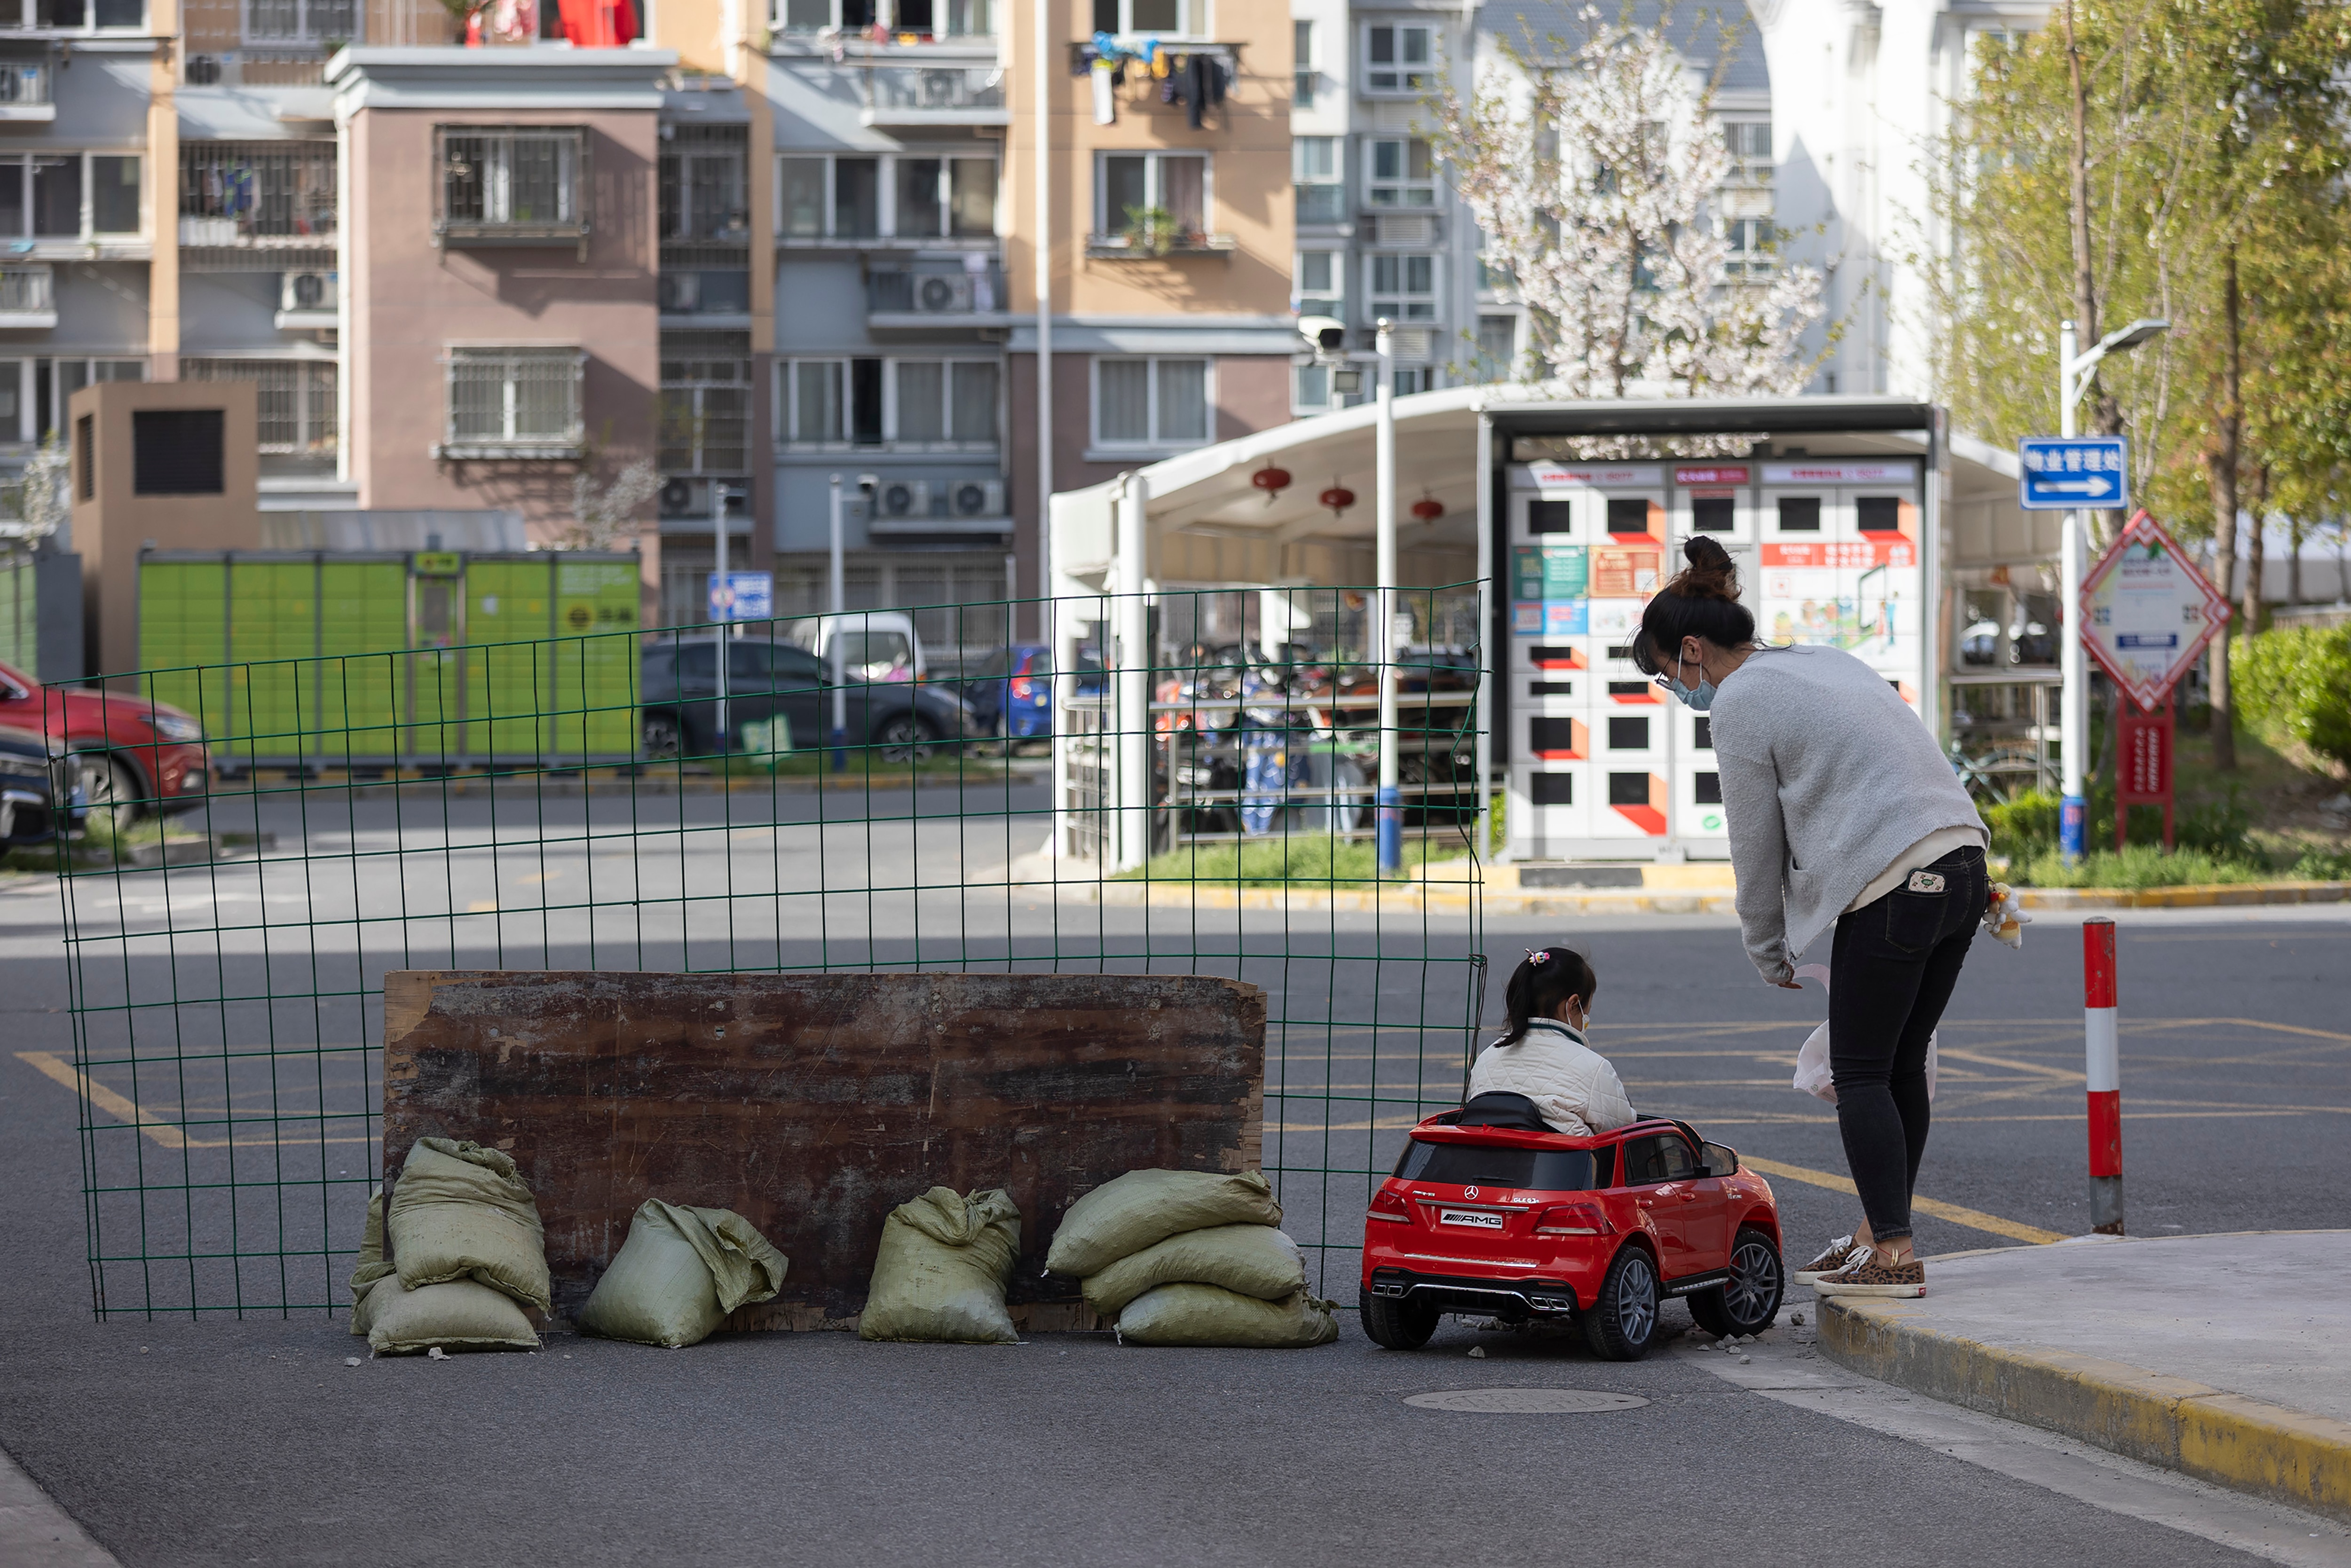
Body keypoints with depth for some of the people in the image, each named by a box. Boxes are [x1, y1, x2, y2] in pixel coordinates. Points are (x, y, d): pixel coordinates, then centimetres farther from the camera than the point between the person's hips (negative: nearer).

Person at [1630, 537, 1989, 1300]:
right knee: (1899, 1064, 15)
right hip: (1962, 860, 9)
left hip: (1893, 886, -9)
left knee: (1861, 1074, -1)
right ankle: (1878, 1232, 21)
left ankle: (1893, 1256, -5)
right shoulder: (1826, 661, 22)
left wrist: (1768, 951, 13)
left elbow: (1757, 844, 0)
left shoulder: (1740, 705, -5)